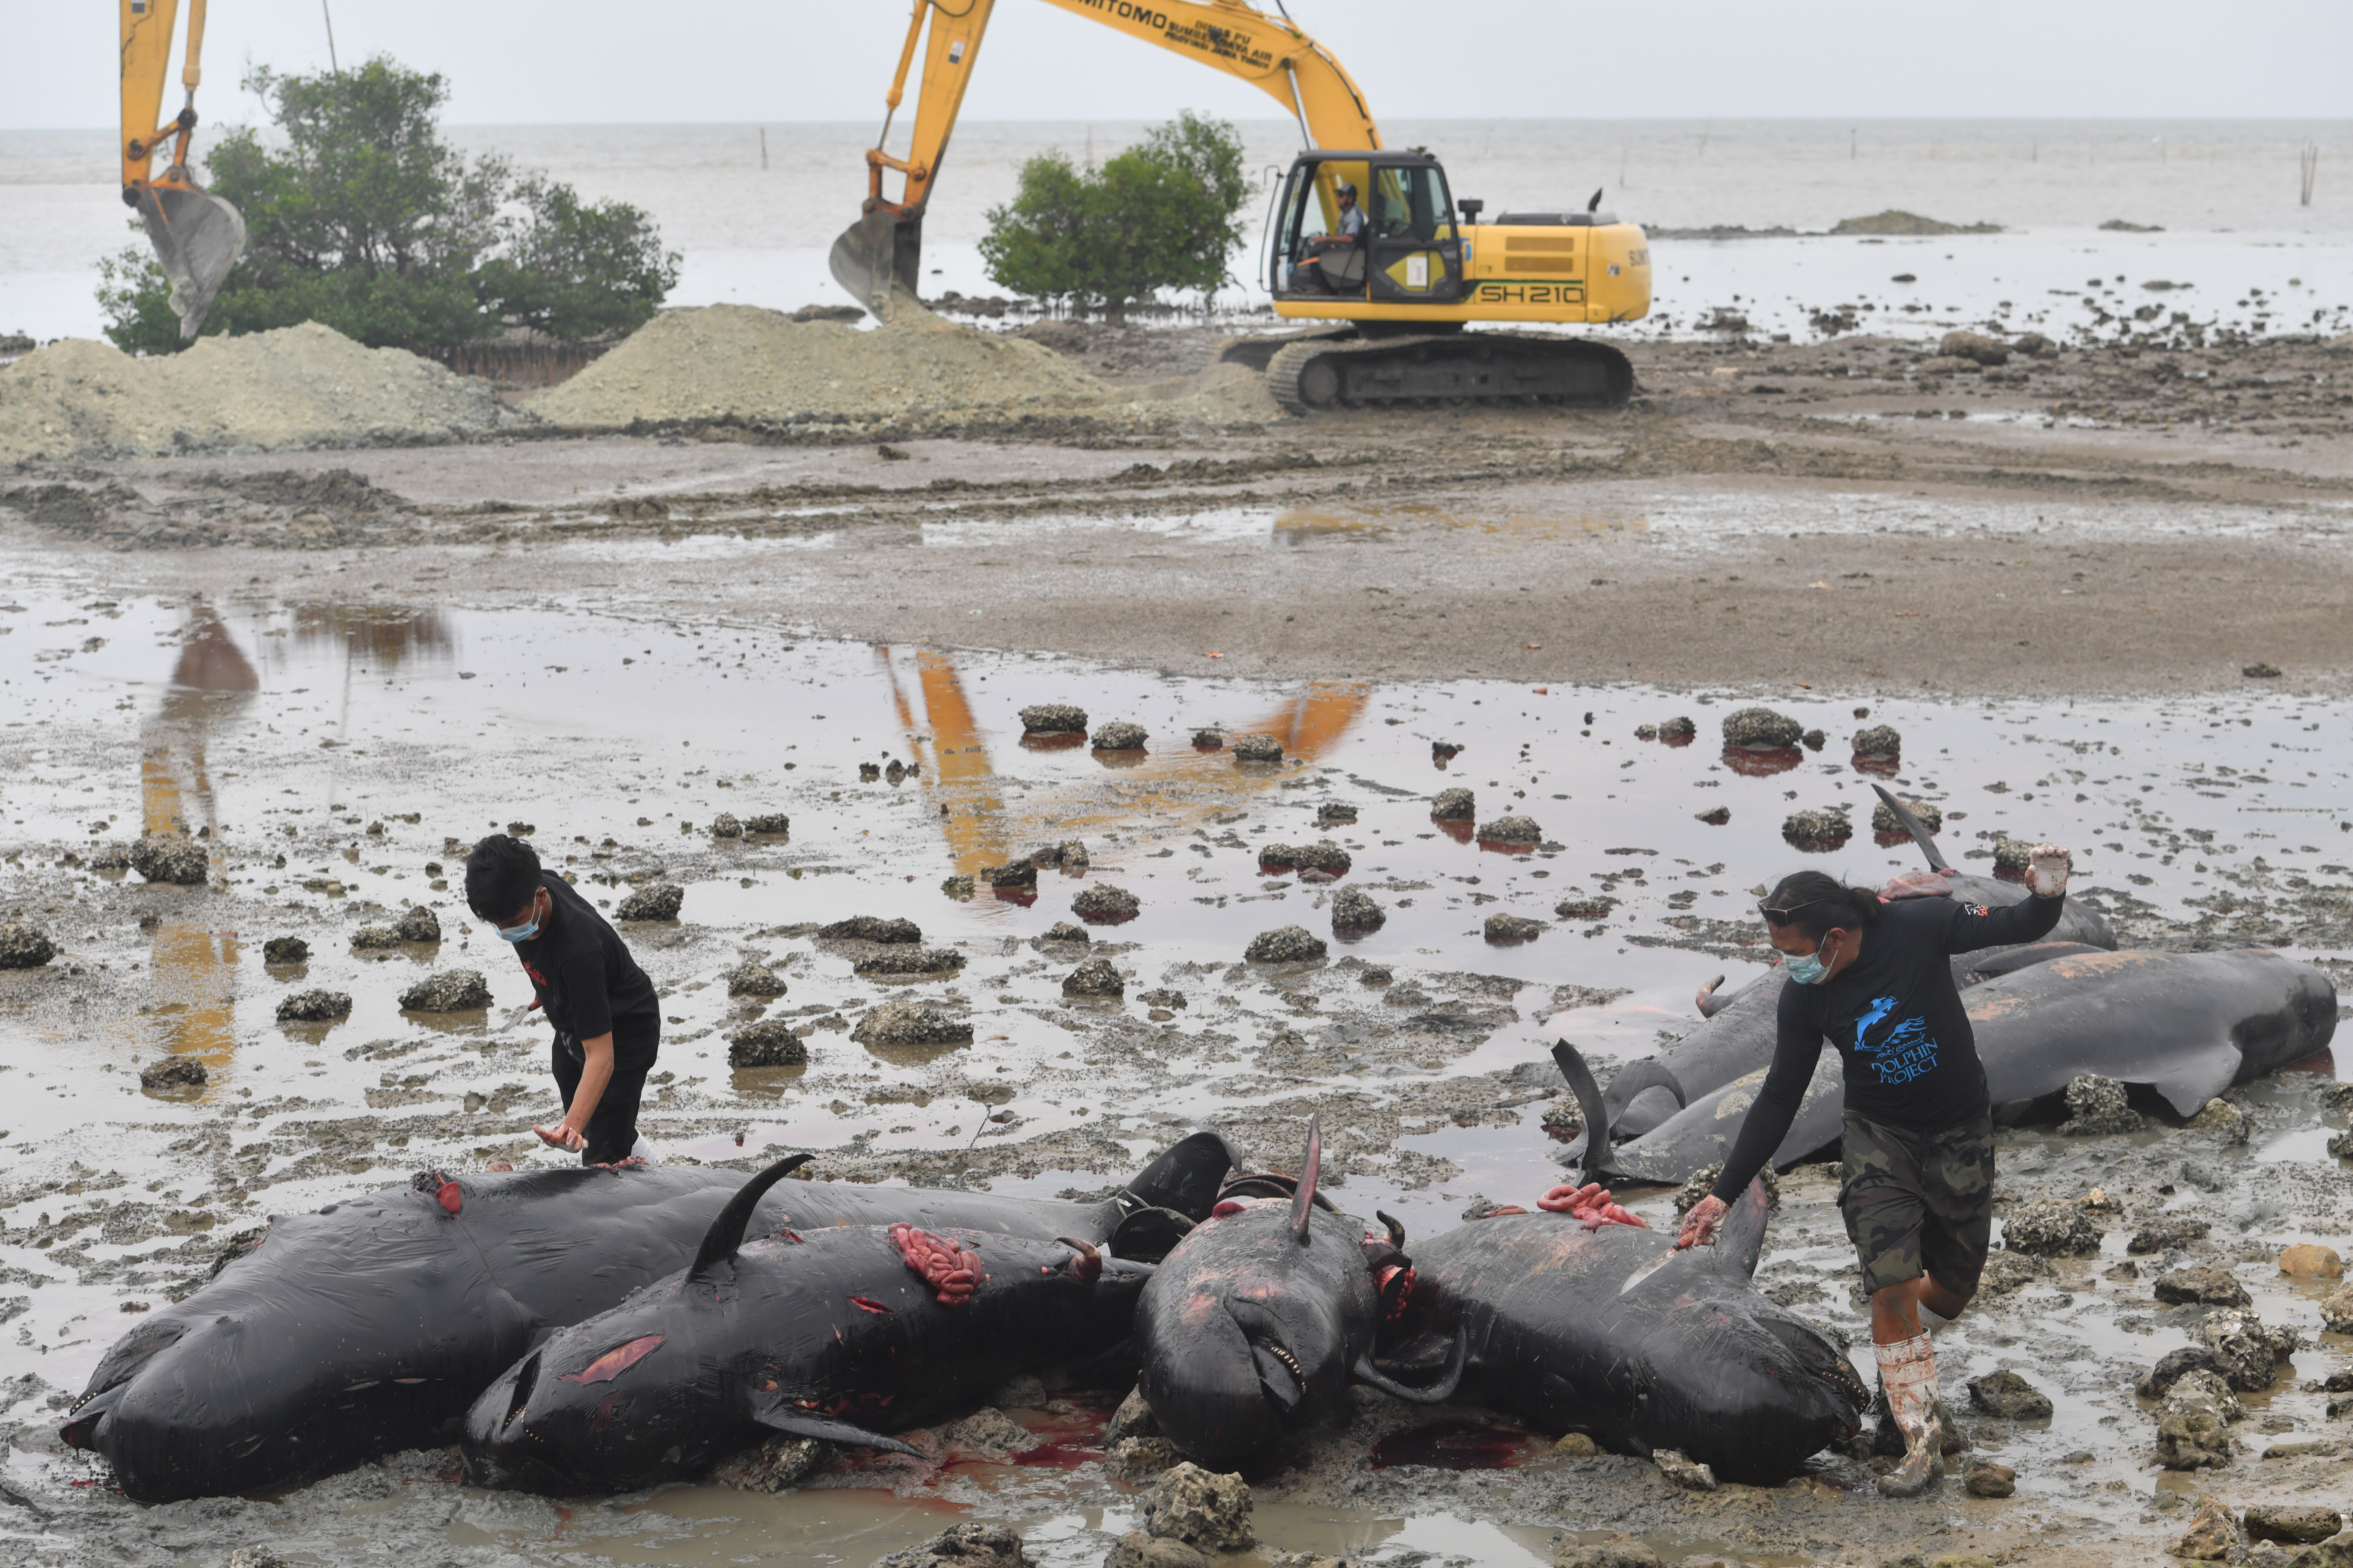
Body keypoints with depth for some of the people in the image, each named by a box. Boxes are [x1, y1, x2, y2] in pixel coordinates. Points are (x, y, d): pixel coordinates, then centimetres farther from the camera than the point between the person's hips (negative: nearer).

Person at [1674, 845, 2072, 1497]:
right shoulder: (1804, 998, -14)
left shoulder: (1918, 927, -21)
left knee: (1952, 1292, 11)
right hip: (1878, 1135, 0)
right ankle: (1922, 1441, -6)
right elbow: (1778, 1101, -5)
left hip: (1961, 1135, 0)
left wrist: (2048, 895, -35)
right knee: (1892, 1287, -17)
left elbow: (2020, 928, -10)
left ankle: (1907, 1369, 44)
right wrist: (1724, 1194, -7)